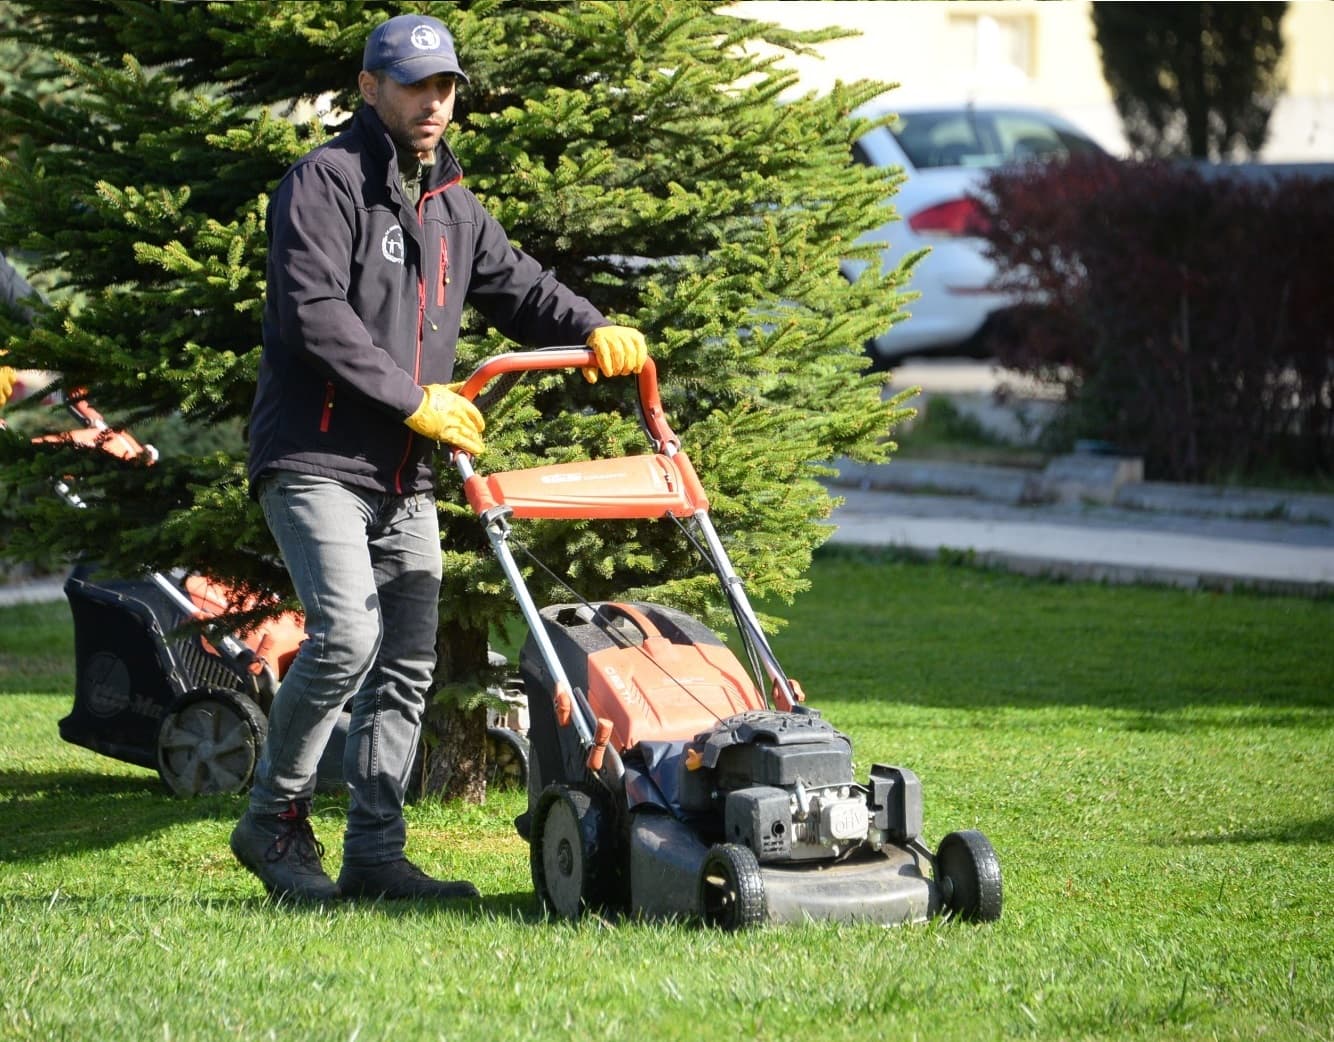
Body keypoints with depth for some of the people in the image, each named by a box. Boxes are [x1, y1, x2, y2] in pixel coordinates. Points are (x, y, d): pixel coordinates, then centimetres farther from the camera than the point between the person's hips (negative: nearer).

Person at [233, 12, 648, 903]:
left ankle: (375, 854, 7)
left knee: (407, 661, 3)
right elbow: (316, 314, -17)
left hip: (404, 478, 8)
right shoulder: (325, 183, -7)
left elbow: (517, 284, 21)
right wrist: (413, 398, -17)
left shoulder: (451, 205, 18)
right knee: (347, 635, -21)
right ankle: (275, 821, -6)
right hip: (317, 460, -8)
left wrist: (595, 332, 2)